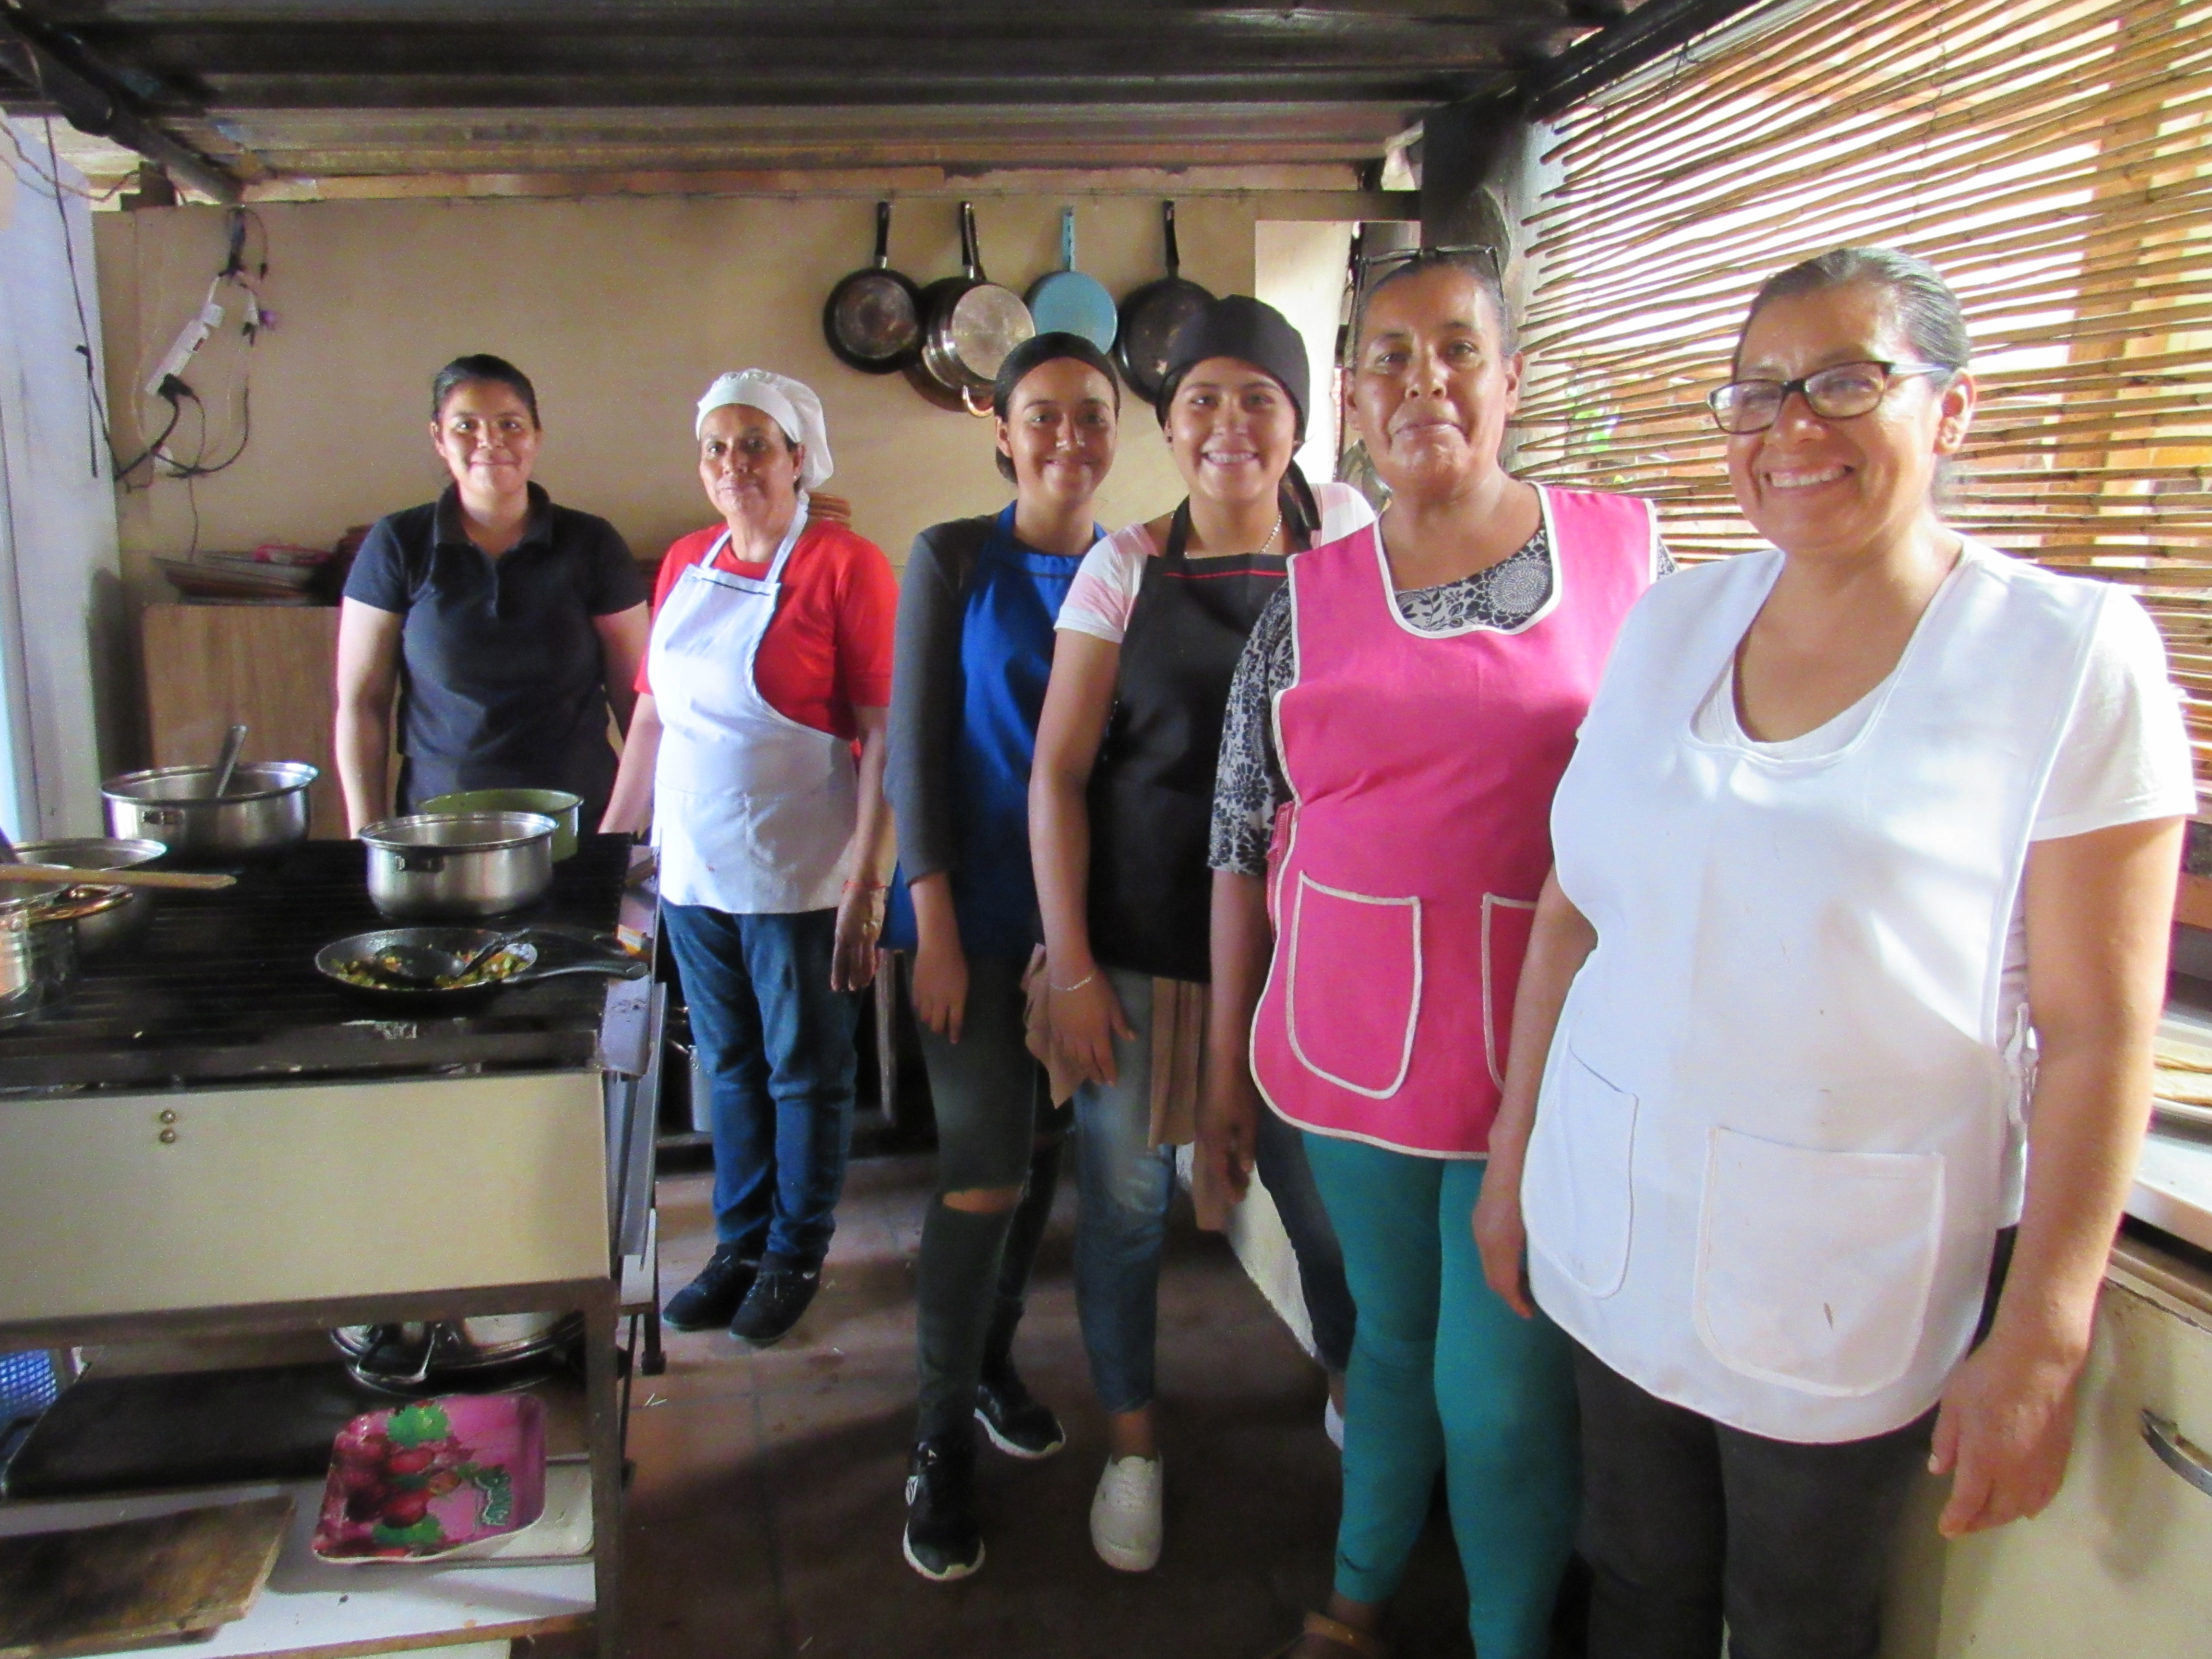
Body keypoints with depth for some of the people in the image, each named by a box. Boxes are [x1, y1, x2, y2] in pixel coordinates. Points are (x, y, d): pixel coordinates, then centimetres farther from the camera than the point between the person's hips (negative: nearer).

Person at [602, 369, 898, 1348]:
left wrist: (867, 888, -18)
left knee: (806, 1073, 10)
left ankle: (797, 1254, 27)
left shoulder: (845, 565, -10)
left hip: (799, 882, -5)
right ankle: (739, 1242, 33)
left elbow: (884, 738, -14)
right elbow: (654, 717, 14)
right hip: (693, 873, 6)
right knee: (729, 1067, 17)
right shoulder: (686, 563, 9)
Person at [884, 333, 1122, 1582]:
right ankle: (944, 1437, 11)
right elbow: (916, 745, -6)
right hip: (977, 906, -3)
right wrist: (935, 931, -12)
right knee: (985, 1167, -6)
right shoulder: (953, 560, -4)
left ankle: (994, 1356, 37)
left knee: (1042, 1147, 14)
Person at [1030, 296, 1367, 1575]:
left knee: (1329, 1198, 9)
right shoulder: (1126, 567, -1)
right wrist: (1069, 964, -8)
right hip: (1139, 945, 0)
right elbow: (1058, 771, -2)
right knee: (1126, 1199, 9)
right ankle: (1132, 1443, 33)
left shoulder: (1343, 534, 3)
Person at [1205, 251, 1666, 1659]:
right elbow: (1244, 840, 7)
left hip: (1547, 1053, -2)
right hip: (1357, 1048, 2)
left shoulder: (1628, 552, 0)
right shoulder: (1308, 601, 4)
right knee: (1392, 1336, 18)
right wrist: (1228, 1063, 8)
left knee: (1503, 1392, 3)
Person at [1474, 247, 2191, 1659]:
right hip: (1618, 1231, 4)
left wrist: (2039, 1343, -12)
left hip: (1845, 1287, -3)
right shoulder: (1675, 620, 1)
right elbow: (1574, 910, 6)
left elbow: (2099, 1032, -12)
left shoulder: (2075, 655, -11)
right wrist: (1514, 1156, 8)